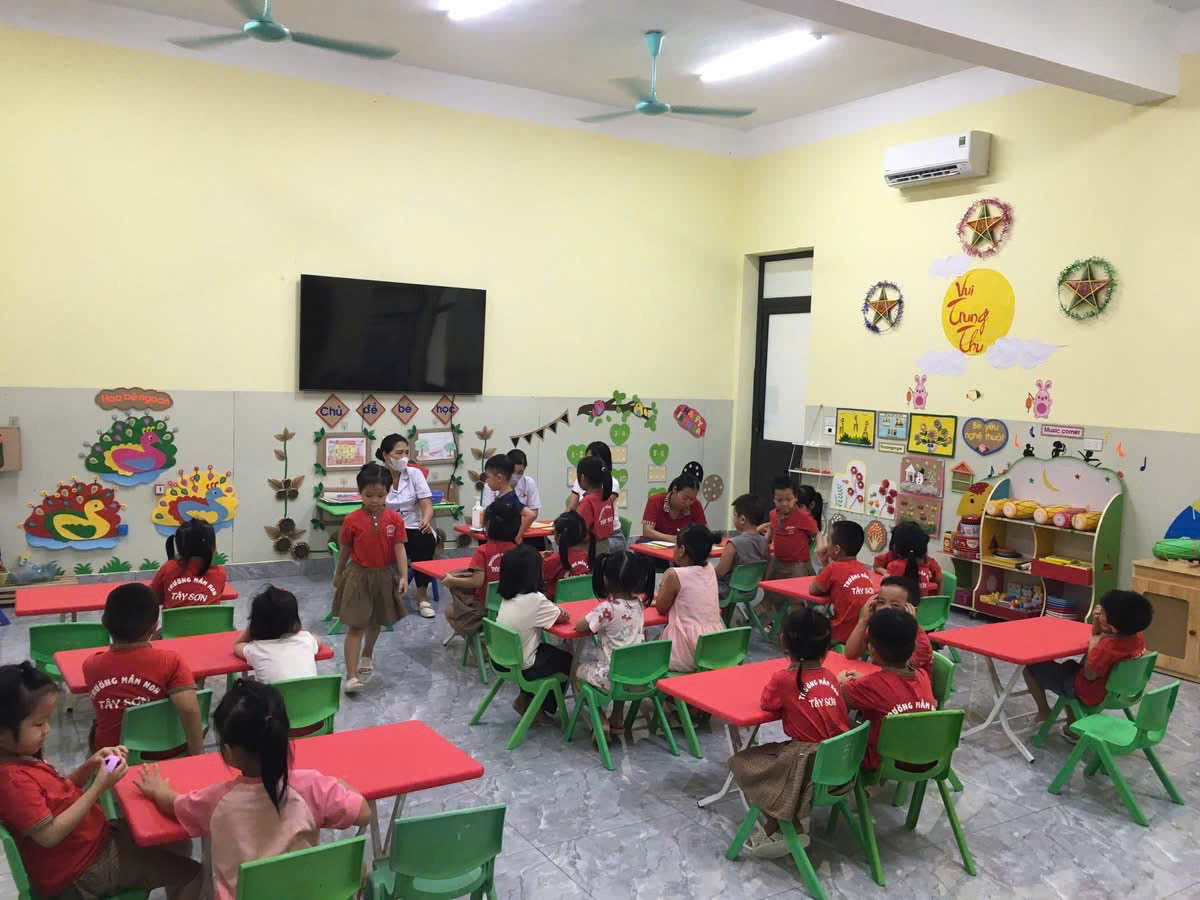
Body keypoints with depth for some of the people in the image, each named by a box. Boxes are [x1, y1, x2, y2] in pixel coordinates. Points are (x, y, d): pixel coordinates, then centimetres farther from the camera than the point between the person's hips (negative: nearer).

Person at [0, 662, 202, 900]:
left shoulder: (22, 756, 1)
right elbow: (49, 835, -30)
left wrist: (89, 767, -5)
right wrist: (99, 787, -27)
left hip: (96, 837, 10)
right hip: (82, 872, -10)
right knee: (190, 874, -9)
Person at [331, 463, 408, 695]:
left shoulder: (394, 519, -8)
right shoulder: (352, 520, -10)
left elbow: (399, 549, -9)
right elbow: (345, 549, 2)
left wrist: (403, 576, -19)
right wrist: (339, 575, 13)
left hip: (384, 577, 3)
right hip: (358, 577, -2)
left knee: (376, 622, 21)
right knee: (355, 626, -6)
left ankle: (367, 655, 49)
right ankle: (351, 676, -6)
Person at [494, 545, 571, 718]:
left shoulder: (507, 597, -5)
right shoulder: (534, 600, -27)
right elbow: (563, 617, -14)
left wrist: (555, 610, -10)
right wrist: (562, 612, 8)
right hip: (522, 669, -7)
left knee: (550, 650, 29)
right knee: (567, 660, 18)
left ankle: (526, 699, 27)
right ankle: (546, 709, 29)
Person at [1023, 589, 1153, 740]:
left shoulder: (1108, 646, -38)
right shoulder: (1138, 636, -11)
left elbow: (1089, 675, -23)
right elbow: (1098, 636, 5)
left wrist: (1093, 646, -16)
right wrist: (1096, 622, -13)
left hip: (1092, 694, -8)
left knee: (1032, 667, 2)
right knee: (1069, 665, 36)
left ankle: (1044, 713, 21)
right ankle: (1072, 725, 33)